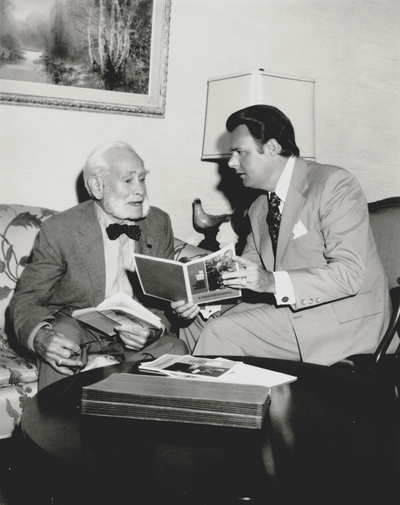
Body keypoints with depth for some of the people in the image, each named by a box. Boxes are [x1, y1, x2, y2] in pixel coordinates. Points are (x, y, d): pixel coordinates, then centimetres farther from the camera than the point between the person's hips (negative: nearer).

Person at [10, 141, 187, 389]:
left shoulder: (160, 223, -1)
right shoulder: (59, 230, -13)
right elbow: (27, 299, -11)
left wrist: (154, 328, -23)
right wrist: (41, 337, -35)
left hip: (136, 329, 3)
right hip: (77, 324, -2)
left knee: (175, 350, -25)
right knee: (62, 335, -34)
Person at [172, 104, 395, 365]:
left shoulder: (335, 184, -14)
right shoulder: (259, 209, 12)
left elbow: (349, 274, -23)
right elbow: (245, 276, 9)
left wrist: (273, 282, -32)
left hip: (346, 320, -8)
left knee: (223, 331, -20)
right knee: (198, 323, 1)